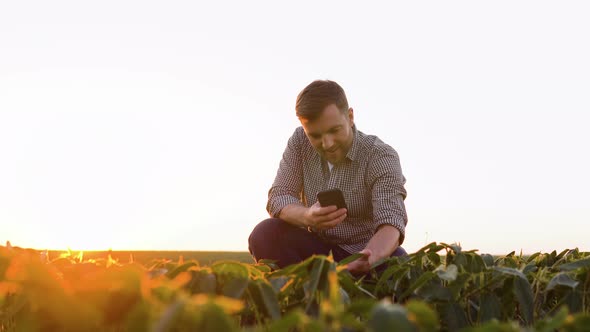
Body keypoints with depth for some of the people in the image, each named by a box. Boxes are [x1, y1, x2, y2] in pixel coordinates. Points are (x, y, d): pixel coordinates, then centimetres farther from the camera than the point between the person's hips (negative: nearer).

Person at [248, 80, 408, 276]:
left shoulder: (381, 157, -17)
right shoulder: (299, 142, -4)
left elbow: (391, 221, -30)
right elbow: (278, 198, -11)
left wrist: (369, 258, -55)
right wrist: (307, 216, -37)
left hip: (365, 251, -3)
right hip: (317, 248, 3)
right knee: (264, 236, -24)